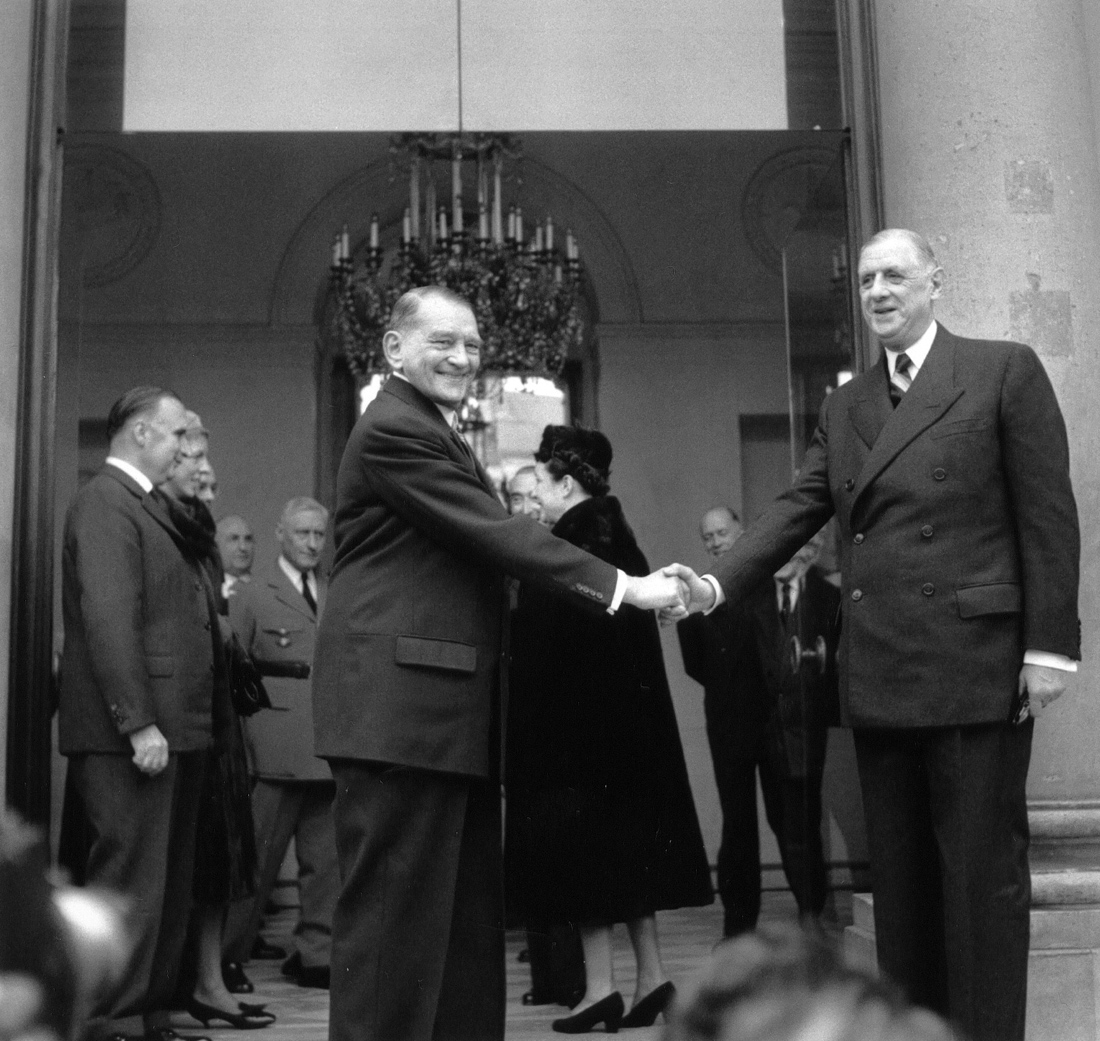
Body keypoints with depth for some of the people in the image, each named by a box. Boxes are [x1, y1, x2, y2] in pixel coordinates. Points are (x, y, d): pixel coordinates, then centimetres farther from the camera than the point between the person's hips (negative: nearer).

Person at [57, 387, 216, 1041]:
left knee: (171, 888, 15)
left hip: (173, 729, 10)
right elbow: (108, 620, -19)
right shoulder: (105, 502, -10)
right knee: (132, 884, -6)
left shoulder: (149, 505, 20)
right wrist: (139, 724, -22)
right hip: (133, 733, -10)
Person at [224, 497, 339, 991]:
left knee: (326, 858, 6)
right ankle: (227, 953, 11)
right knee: (259, 856, -1)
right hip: (276, 747, -4)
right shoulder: (251, 598, 5)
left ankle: (315, 954, 14)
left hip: (330, 748, 4)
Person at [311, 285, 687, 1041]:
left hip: (448, 710, 10)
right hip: (404, 705, -10)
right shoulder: (394, 431, -11)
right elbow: (494, 534, -17)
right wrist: (622, 586, -15)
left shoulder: (434, 433, 21)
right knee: (397, 913, -5)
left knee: (467, 914, 13)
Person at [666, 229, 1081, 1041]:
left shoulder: (1005, 371, 0)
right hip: (879, 672, 6)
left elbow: (1048, 514, -4)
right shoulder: (845, 405, 16)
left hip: (974, 665, -5)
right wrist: (720, 584, -6)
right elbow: (799, 509, 9)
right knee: (899, 876, 10)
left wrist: (1049, 644, -10)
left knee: (982, 873, 0)